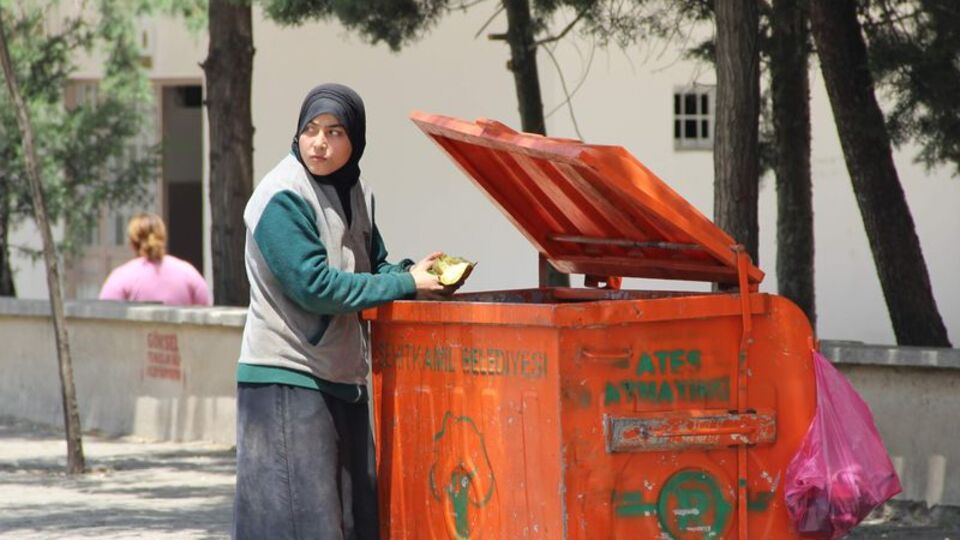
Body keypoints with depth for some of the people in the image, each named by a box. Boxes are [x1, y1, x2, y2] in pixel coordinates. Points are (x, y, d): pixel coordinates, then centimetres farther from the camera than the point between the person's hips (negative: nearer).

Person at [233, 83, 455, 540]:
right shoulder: (282, 197, -15)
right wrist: (405, 285, -14)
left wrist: (412, 273, -5)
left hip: (344, 378, 8)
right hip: (287, 378, -8)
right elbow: (313, 286, -20)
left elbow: (375, 266, 18)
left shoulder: (355, 193, 9)